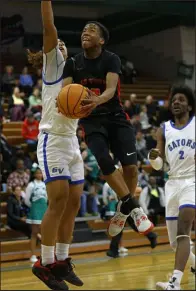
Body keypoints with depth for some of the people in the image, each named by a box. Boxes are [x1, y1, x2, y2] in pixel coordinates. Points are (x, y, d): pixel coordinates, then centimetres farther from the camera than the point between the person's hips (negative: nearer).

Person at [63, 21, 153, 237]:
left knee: (130, 165, -13)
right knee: (105, 163, -22)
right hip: (91, 121, 1)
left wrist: (97, 100, -48)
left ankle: (123, 208, 12)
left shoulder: (111, 59, -9)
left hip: (116, 117, -1)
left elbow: (111, 89, -24)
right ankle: (133, 207, -9)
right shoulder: (73, 63, 0)